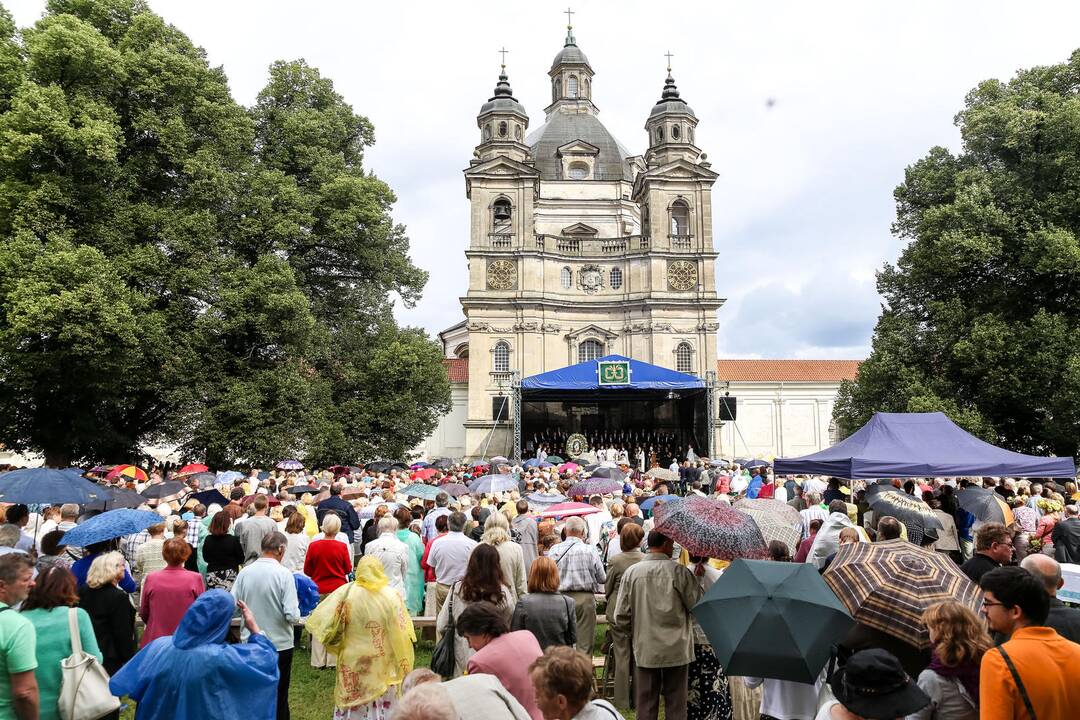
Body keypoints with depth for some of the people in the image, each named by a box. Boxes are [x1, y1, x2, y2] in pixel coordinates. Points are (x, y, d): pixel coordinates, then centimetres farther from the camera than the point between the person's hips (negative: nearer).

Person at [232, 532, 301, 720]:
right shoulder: (284, 574, -17)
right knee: (279, 697, 12)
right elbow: (292, 616, -20)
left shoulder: (245, 572, -7)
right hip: (279, 644, -3)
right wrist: (296, 608, 2)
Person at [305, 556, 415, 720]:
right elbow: (403, 633, -12)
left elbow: (322, 620, -9)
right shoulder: (392, 595, -11)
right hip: (383, 665, 0)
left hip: (353, 663, 0)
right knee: (383, 706, 14)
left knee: (353, 707, 16)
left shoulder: (345, 592, -10)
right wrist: (403, 668, -3)